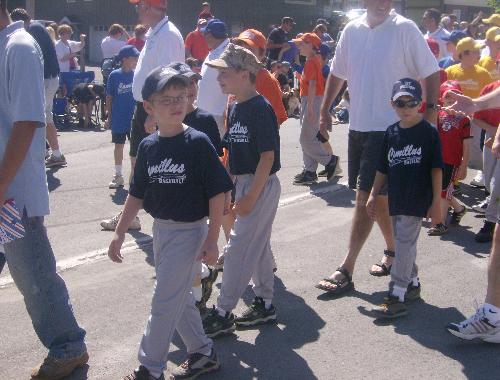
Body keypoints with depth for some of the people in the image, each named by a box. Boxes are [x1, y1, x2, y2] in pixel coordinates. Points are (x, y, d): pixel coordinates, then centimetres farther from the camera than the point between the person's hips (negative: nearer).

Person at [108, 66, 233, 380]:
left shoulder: (198, 142, -14)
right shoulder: (148, 146, 2)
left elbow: (217, 193, -13)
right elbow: (137, 195, 10)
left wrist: (212, 239, -14)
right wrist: (119, 234, 9)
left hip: (189, 231, -6)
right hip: (161, 229, 6)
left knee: (164, 303, -2)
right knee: (179, 297, 16)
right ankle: (203, 353, 33)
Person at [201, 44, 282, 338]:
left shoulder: (261, 109, -18)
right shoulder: (235, 108, 9)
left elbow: (268, 157, -19)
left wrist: (250, 197, -20)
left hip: (262, 186, -9)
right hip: (244, 184, 9)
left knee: (239, 247, -6)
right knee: (258, 246, 16)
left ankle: (223, 314, 2)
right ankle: (265, 304, 28)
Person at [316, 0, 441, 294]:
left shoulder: (404, 29, -9)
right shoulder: (352, 30, 6)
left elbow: (431, 72, -6)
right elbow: (338, 73, 17)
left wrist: (431, 111, -13)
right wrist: (325, 110, 15)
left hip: (389, 128, -6)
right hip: (358, 126, 6)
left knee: (365, 197, -7)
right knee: (378, 196, 16)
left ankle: (346, 271, -2)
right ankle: (393, 253, 34)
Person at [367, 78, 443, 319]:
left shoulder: (429, 132, -8)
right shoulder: (391, 133, 7)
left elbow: (436, 169, -6)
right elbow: (383, 169, 13)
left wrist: (436, 202, -8)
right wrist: (373, 196, 10)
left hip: (417, 200, -6)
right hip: (396, 199, 6)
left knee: (404, 244, -8)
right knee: (404, 243, 16)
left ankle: (397, 297, -6)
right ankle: (413, 284, 33)